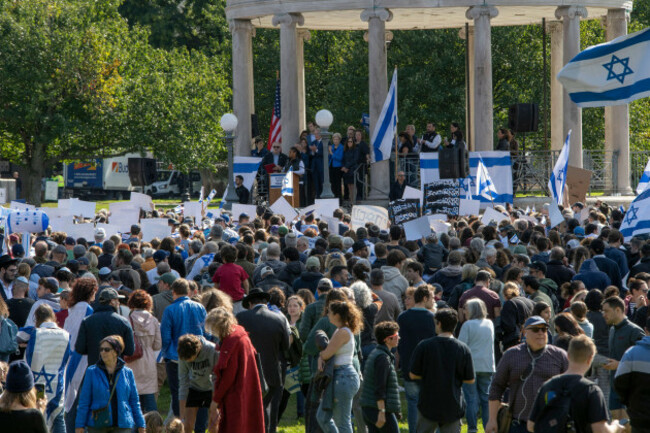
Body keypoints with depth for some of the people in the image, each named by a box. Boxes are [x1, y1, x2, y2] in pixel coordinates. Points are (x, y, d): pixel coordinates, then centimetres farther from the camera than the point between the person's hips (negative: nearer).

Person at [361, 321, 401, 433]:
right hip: (379, 408, -9)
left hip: (368, 407, 9)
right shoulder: (383, 358, -16)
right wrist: (382, 412, -23)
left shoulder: (374, 354, 15)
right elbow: (380, 388, -22)